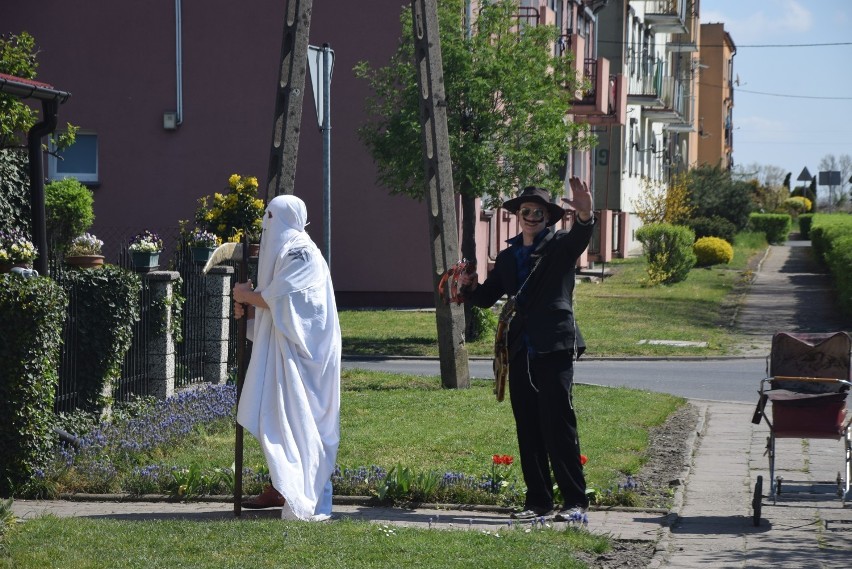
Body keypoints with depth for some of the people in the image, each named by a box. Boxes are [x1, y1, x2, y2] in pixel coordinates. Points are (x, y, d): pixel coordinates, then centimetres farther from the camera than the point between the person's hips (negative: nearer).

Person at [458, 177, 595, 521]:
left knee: (559, 425, -9)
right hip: (521, 351, 6)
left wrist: (585, 215, -43)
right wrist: (470, 287, -1)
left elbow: (579, 238, -21)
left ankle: (575, 500, -5)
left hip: (554, 349, -6)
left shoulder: (559, 247, 2)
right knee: (528, 430, 7)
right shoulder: (508, 257, 19)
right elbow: (487, 297, 21)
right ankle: (538, 499, 13)